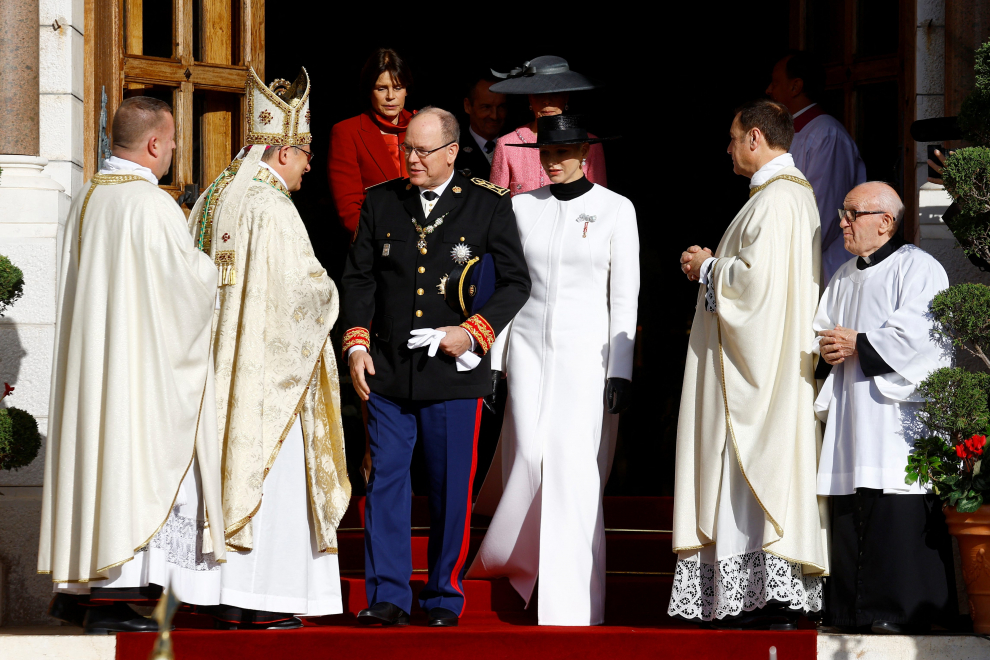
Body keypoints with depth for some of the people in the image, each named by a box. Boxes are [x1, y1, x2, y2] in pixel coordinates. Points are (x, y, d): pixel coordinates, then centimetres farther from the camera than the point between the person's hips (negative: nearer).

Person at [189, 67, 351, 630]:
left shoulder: (212, 199, 10)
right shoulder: (272, 208, -17)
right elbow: (306, 288, -19)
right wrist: (327, 291, 3)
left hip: (220, 369, 9)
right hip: (267, 369, -9)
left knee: (233, 471, 10)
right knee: (269, 476, -4)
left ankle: (227, 602, 12)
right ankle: (260, 603, -3)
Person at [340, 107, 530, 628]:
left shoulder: (489, 206, 1)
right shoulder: (381, 202, 8)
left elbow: (515, 282, 3)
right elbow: (358, 277, 12)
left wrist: (473, 332, -9)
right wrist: (357, 343, 1)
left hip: (453, 374, -2)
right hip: (387, 371, 2)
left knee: (451, 490, 3)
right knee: (384, 482, 0)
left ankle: (444, 598, 14)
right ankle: (387, 597, 6)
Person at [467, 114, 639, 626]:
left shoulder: (615, 210, 0)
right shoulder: (522, 207, 8)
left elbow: (624, 296, -1)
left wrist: (621, 372, -7)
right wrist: (493, 361, 7)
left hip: (586, 351, -2)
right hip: (529, 346, 3)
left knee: (576, 466, -10)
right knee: (530, 459, -6)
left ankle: (571, 605, -7)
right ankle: (511, 558, 23)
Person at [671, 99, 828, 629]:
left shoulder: (773, 201, -16)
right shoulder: (798, 193, 16)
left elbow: (758, 278, -24)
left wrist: (709, 268, -8)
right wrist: (715, 264, 14)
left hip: (761, 359, -10)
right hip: (773, 359, 10)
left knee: (757, 466, -9)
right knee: (769, 469, 9)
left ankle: (770, 602, -10)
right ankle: (779, 598, 9)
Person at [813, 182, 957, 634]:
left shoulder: (917, 268, -3)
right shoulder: (844, 278, 22)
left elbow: (918, 334, -15)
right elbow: (823, 332, 24)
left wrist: (857, 346, -12)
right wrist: (826, 351, 1)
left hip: (901, 415, -8)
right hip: (853, 417, 8)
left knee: (899, 512, -11)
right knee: (852, 515, 4)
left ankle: (903, 611, -9)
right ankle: (855, 611, 8)